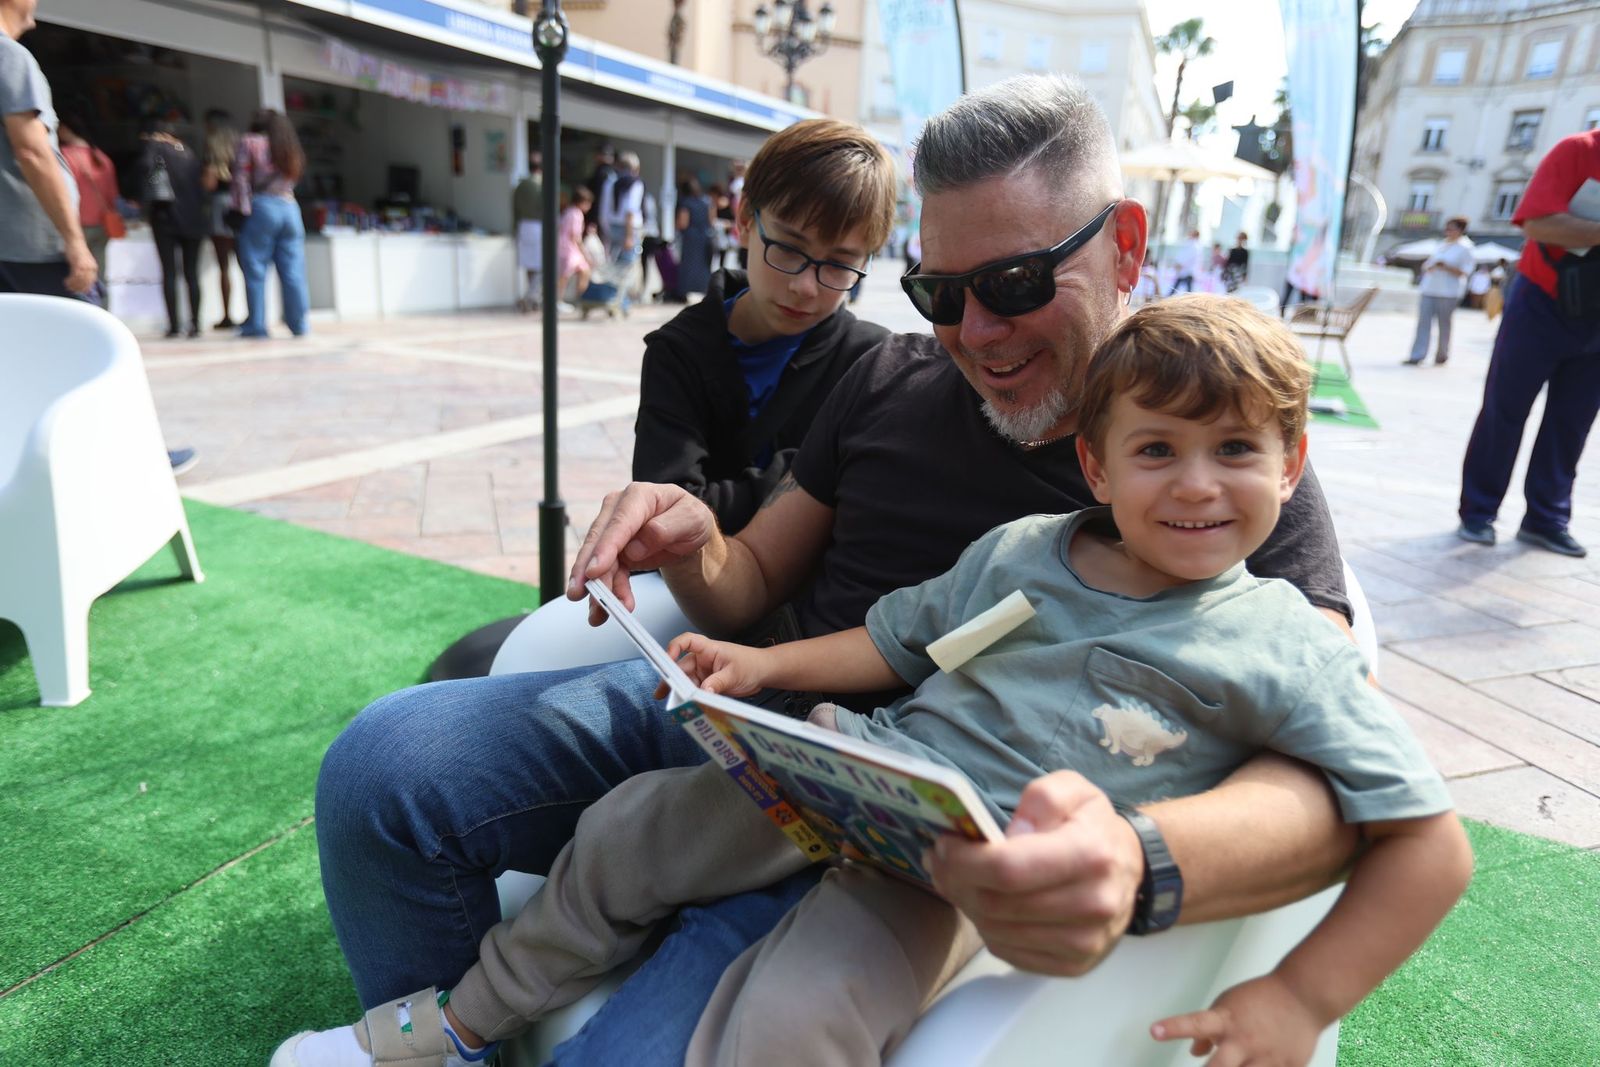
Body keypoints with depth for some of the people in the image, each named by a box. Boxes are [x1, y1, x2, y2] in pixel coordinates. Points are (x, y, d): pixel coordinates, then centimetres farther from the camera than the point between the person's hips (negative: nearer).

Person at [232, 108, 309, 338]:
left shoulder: (250, 142, 2)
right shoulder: (292, 150, 17)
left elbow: (242, 178, -5)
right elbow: (292, 180, 12)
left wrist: (243, 208, -6)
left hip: (262, 207, -4)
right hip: (290, 207, 4)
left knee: (256, 270, 0)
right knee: (293, 272, 3)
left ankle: (256, 325, -1)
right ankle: (298, 324, 1)